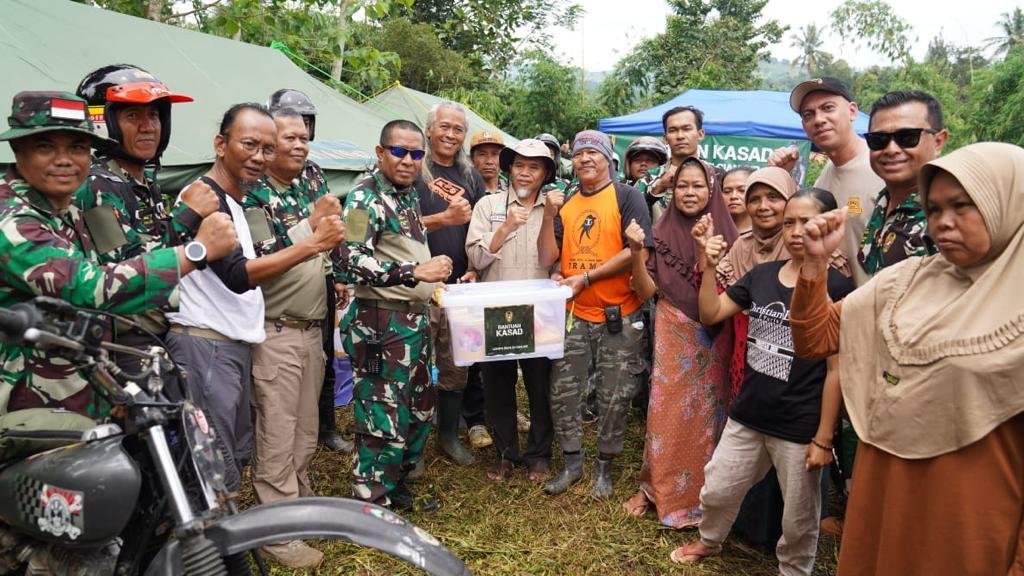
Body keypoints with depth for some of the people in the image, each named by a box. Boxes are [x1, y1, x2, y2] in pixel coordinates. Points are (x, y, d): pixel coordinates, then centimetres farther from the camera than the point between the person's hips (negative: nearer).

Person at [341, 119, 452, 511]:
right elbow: (355, 262, -23)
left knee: (420, 410, 18)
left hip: (415, 319, 10)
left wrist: (435, 284, 18)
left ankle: (396, 484, 34)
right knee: (384, 419, -3)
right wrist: (416, 272, -29)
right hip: (381, 323, -10)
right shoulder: (366, 197, -13)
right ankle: (373, 505, 11)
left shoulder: (409, 195, 15)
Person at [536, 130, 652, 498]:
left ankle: (604, 467, 24)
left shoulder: (627, 197, -5)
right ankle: (572, 462, 24)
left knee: (615, 396, 7)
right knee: (562, 391, 6)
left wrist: (587, 278, -16)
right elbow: (547, 259, 4)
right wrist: (549, 214, -9)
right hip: (573, 314, 4)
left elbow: (637, 251, -15)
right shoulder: (565, 203, 9)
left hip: (619, 315, -4)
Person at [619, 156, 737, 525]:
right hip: (672, 335, 0)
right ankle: (653, 487, 19)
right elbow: (646, 291, -2)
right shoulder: (663, 232, 0)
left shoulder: (726, 234, -2)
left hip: (713, 338, 0)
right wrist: (637, 251, -17)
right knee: (666, 412, 3)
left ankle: (703, 493, 26)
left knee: (707, 413, 9)